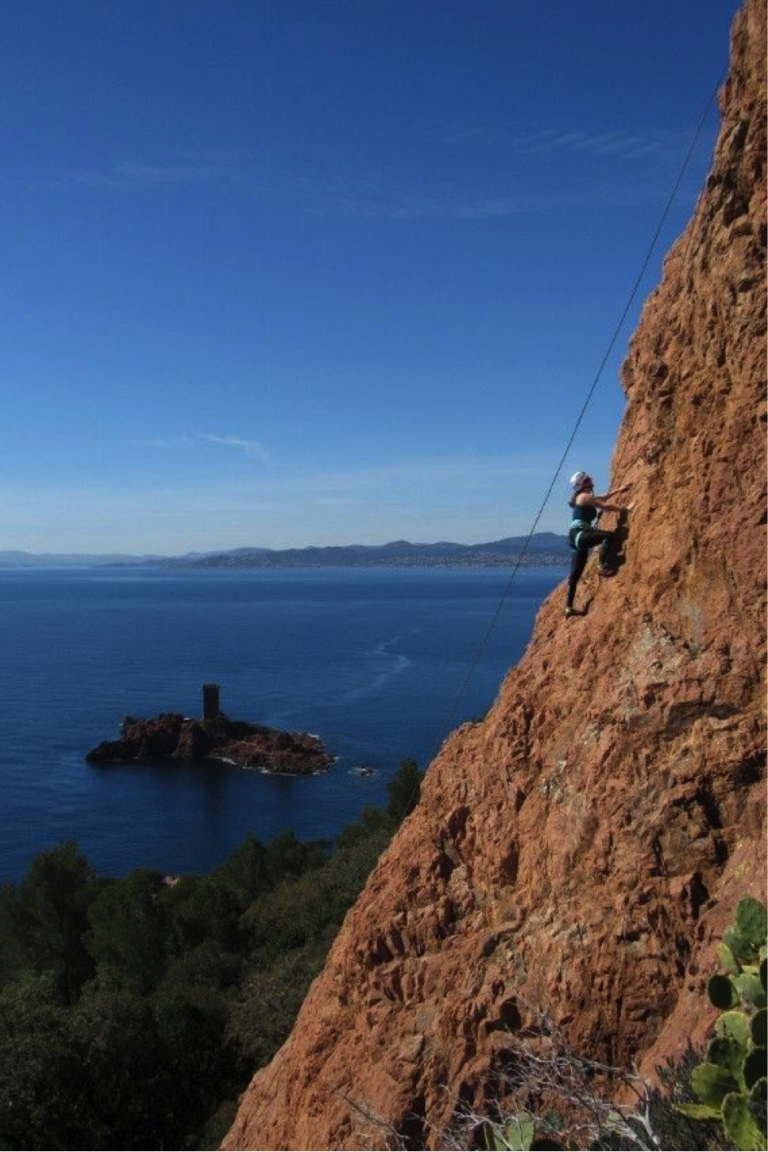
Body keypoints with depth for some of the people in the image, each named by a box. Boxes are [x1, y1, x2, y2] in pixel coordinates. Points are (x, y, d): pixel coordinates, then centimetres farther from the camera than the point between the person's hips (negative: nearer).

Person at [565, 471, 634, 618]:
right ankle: (602, 566, -30)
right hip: (578, 534, -10)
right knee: (609, 535, -28)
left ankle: (569, 607, 11)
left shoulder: (584, 497, 23)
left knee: (575, 575, 9)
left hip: (577, 537, 10)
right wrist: (625, 509, -7)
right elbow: (605, 506, -11)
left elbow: (604, 497, 36)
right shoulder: (584, 497, -6)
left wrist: (619, 490, 38)